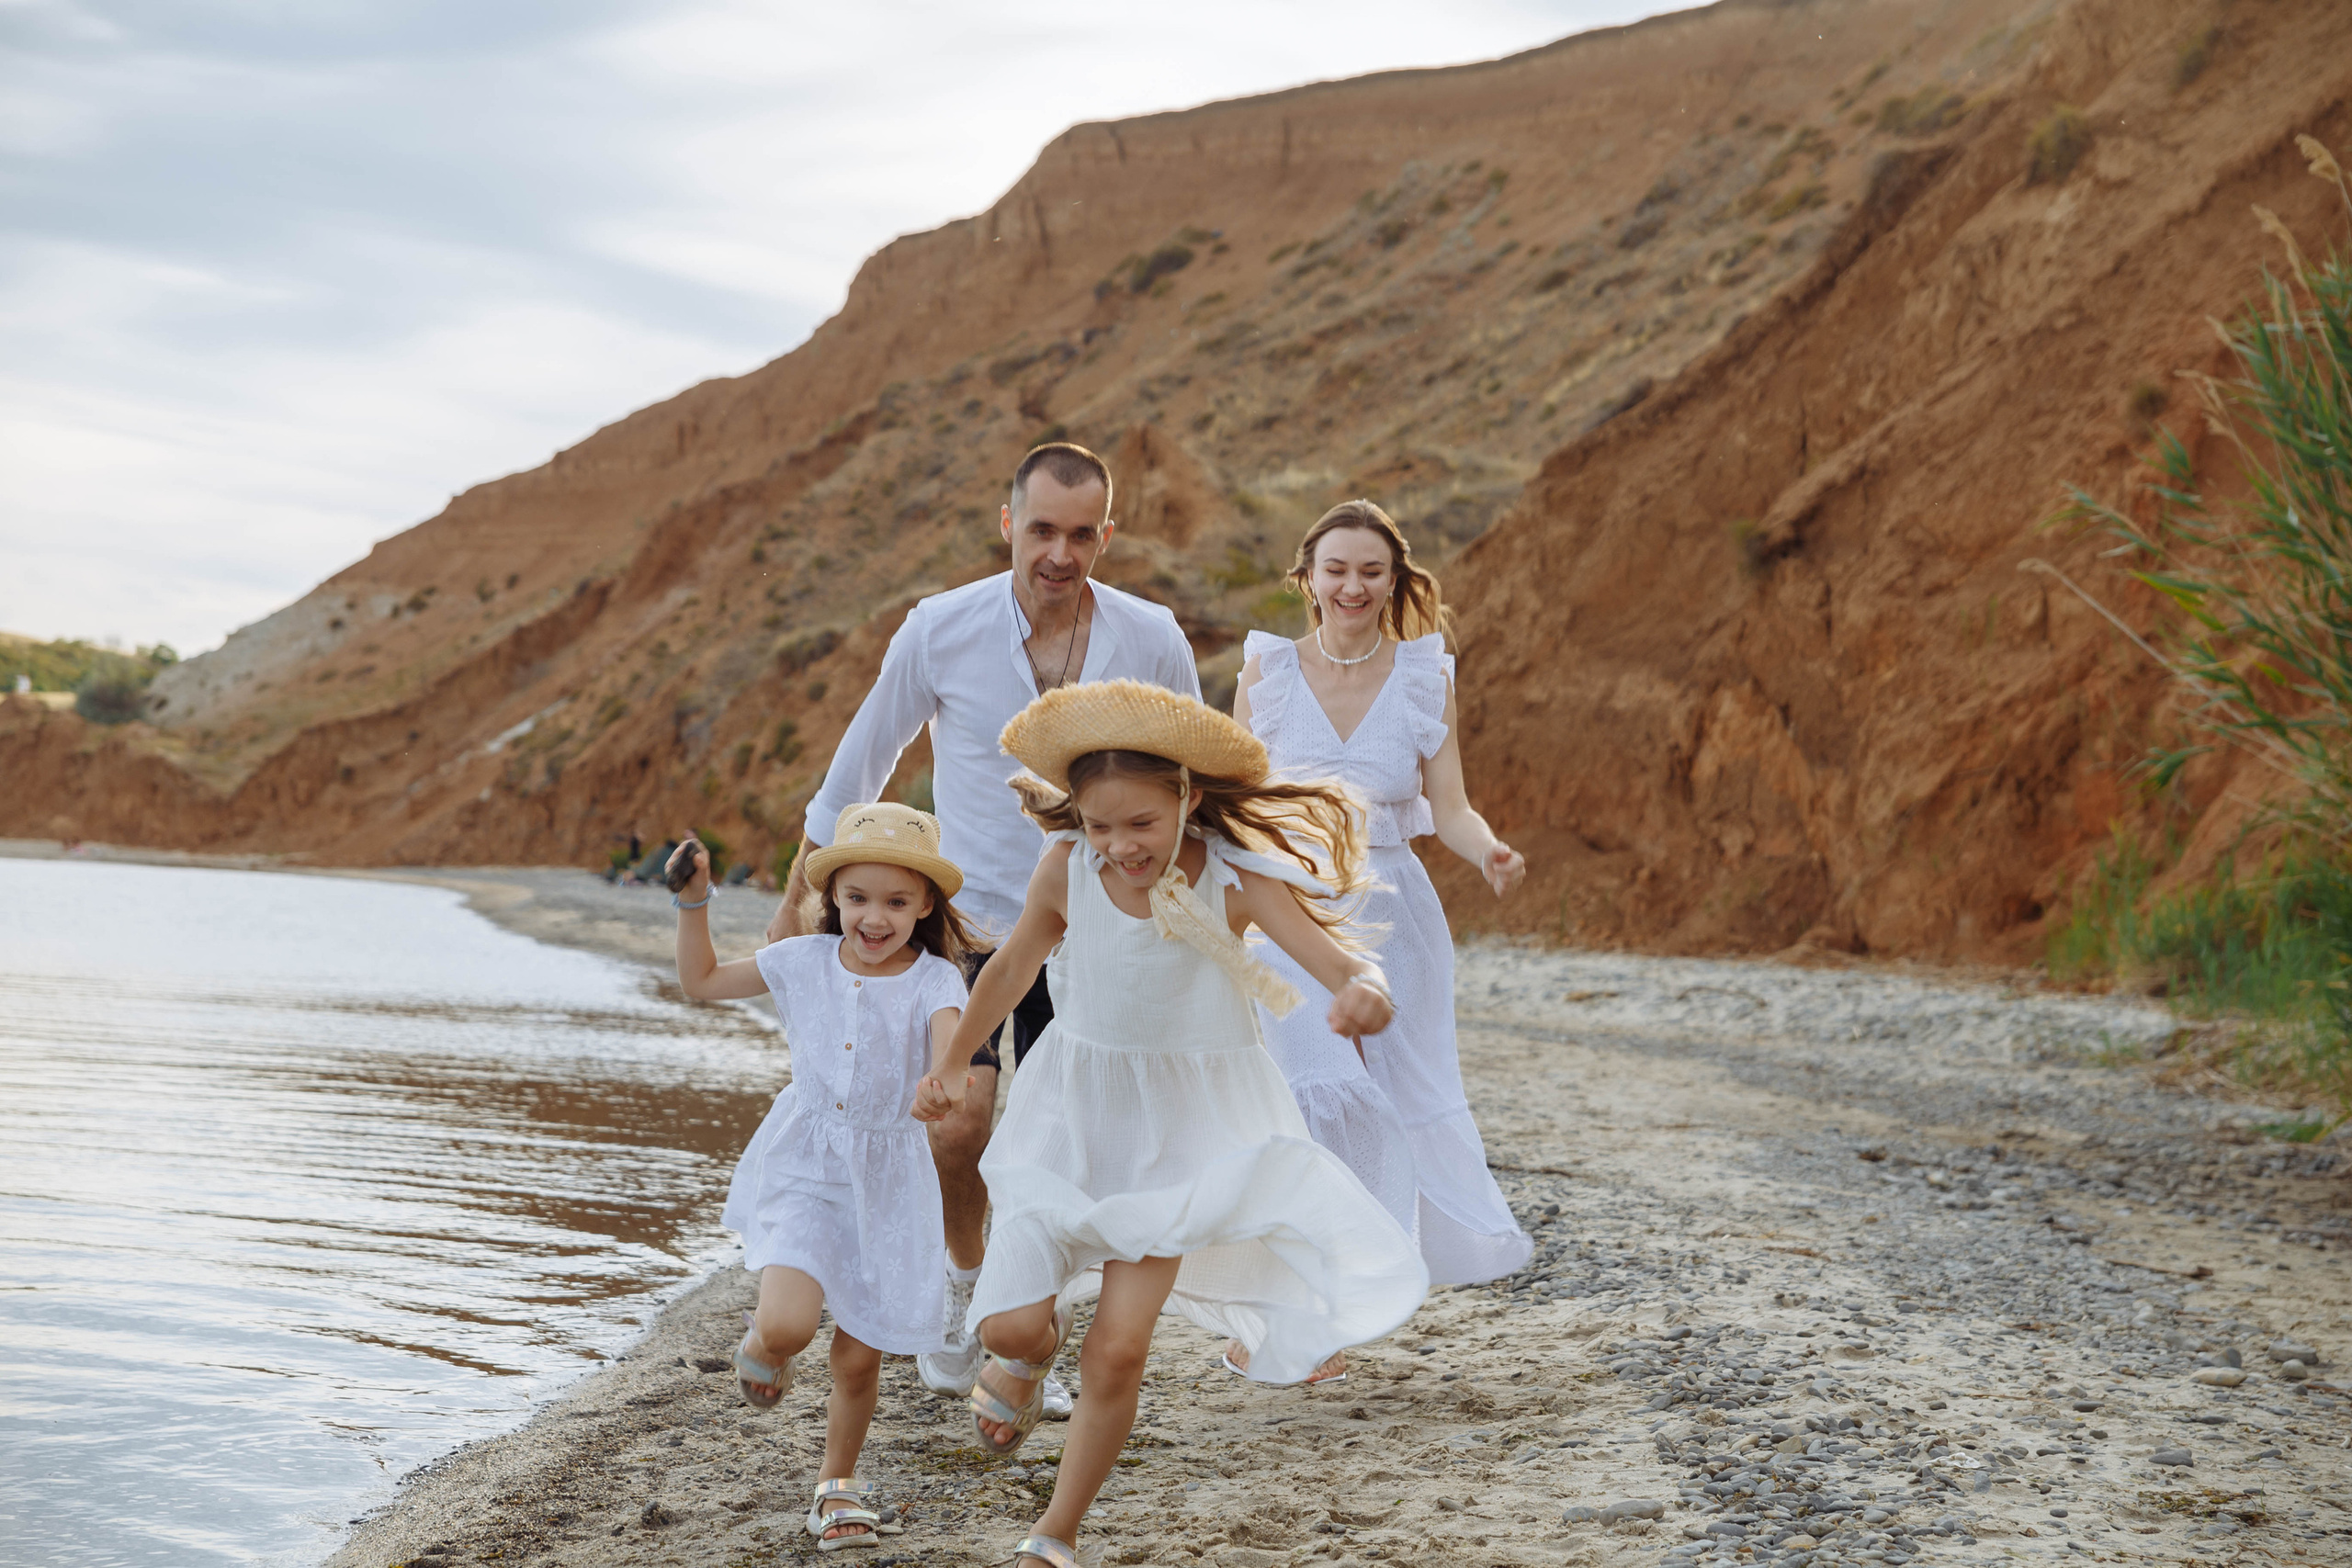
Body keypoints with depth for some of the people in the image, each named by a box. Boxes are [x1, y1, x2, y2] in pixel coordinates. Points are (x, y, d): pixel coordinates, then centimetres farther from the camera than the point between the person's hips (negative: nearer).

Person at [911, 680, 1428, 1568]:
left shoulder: (1235, 882, -20)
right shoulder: (1066, 868, -13)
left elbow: (1340, 963, -30)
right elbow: (1013, 966, 6)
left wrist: (1364, 992, -55)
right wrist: (953, 1064, 19)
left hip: (1182, 1132, -2)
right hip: (1073, 1118, 2)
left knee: (1118, 1352, -5)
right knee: (1009, 1323, -8)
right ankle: (1032, 1355, 32)